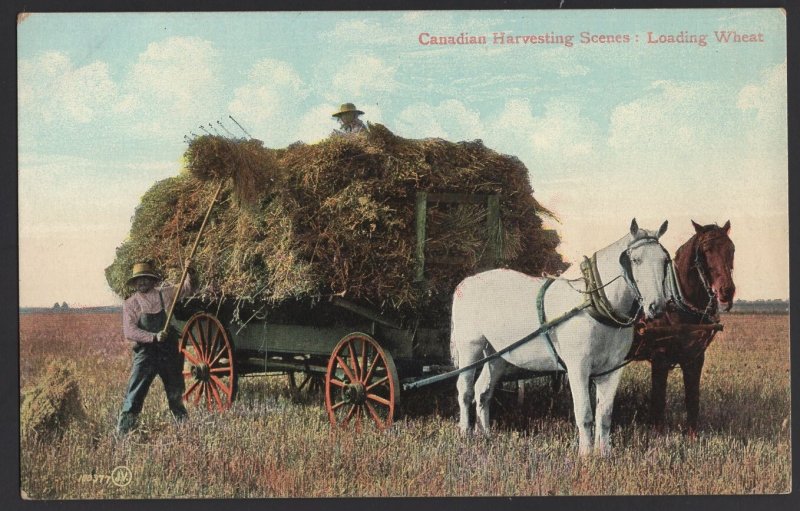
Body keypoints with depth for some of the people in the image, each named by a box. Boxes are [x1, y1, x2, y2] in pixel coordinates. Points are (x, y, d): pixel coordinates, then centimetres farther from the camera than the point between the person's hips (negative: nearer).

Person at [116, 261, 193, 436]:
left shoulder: (165, 293, 8)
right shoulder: (130, 304, 0)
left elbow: (187, 288, 22)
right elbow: (129, 332, -11)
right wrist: (154, 337, -22)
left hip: (170, 353, 3)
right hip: (146, 354, -3)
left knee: (176, 395, 15)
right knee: (134, 396, -10)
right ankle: (122, 433, -10)